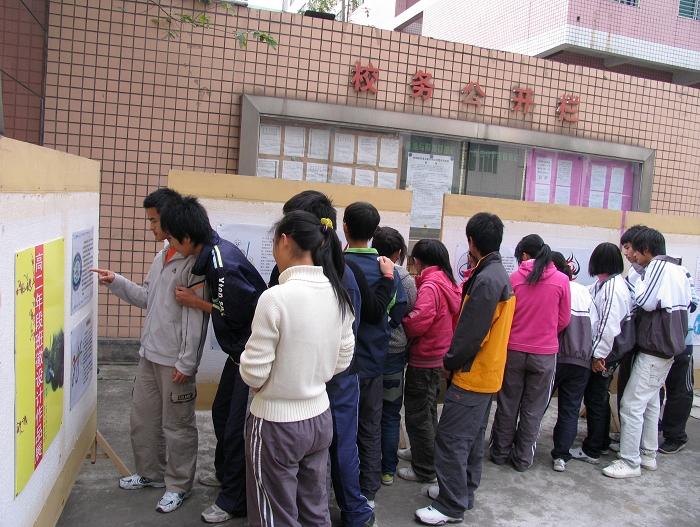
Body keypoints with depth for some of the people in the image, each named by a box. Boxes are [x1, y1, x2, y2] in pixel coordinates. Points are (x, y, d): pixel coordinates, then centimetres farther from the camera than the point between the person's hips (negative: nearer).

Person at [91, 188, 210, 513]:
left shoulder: (194, 259, -19)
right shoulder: (162, 255, 11)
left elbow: (196, 315, -21)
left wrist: (186, 362, -20)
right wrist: (116, 282, 7)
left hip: (175, 360, -9)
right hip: (150, 353, 9)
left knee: (176, 425, 6)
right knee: (143, 417, 20)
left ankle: (178, 485, 24)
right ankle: (151, 473, 40)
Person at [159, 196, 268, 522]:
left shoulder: (225, 267, -29)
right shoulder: (214, 252, 0)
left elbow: (237, 316, -22)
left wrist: (194, 303, -13)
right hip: (239, 351, 10)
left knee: (236, 427, 2)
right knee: (221, 410, 24)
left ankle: (233, 502, 22)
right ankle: (224, 473, 47)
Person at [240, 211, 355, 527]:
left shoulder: (275, 298, -23)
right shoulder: (339, 296, -2)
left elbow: (254, 372, -18)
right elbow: (342, 360, 7)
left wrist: (248, 371, 3)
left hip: (276, 422, -6)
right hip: (320, 418, 6)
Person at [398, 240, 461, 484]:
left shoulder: (430, 286, -22)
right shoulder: (448, 283, 4)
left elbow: (416, 323, -28)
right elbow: (453, 319, 7)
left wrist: (399, 323, -10)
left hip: (424, 361, -9)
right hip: (440, 358, 9)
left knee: (418, 416, 5)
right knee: (427, 413, 24)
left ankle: (424, 470, 17)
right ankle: (427, 459, 41)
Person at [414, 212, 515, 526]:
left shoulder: (486, 279, -22)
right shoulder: (500, 275, 10)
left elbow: (470, 332, -23)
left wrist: (450, 362, -8)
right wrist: (456, 360, 12)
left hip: (472, 375, -10)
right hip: (488, 374, 10)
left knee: (451, 439, -3)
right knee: (472, 437, 19)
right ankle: (463, 492, 33)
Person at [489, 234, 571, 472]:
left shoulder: (515, 278, -9)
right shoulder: (561, 280, -8)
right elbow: (564, 320, 2)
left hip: (514, 349, 0)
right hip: (545, 353, 0)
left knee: (508, 404, 14)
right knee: (533, 409, 11)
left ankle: (500, 452, 26)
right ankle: (523, 459, 21)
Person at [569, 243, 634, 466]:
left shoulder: (612, 287, -20)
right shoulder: (606, 284, 9)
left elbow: (609, 325, -24)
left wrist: (599, 355, -18)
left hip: (604, 355, -9)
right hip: (604, 353, 9)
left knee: (595, 400, 0)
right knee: (600, 398, 20)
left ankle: (592, 451, 11)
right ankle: (602, 442, 34)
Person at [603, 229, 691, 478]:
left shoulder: (658, 266, -15)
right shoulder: (676, 269, 14)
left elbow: (646, 301, -21)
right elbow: (685, 303, 17)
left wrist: (637, 280, -6)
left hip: (654, 348, -10)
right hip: (669, 346, 10)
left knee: (632, 404, -6)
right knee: (650, 402, 18)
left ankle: (630, 462, -1)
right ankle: (649, 455, 27)